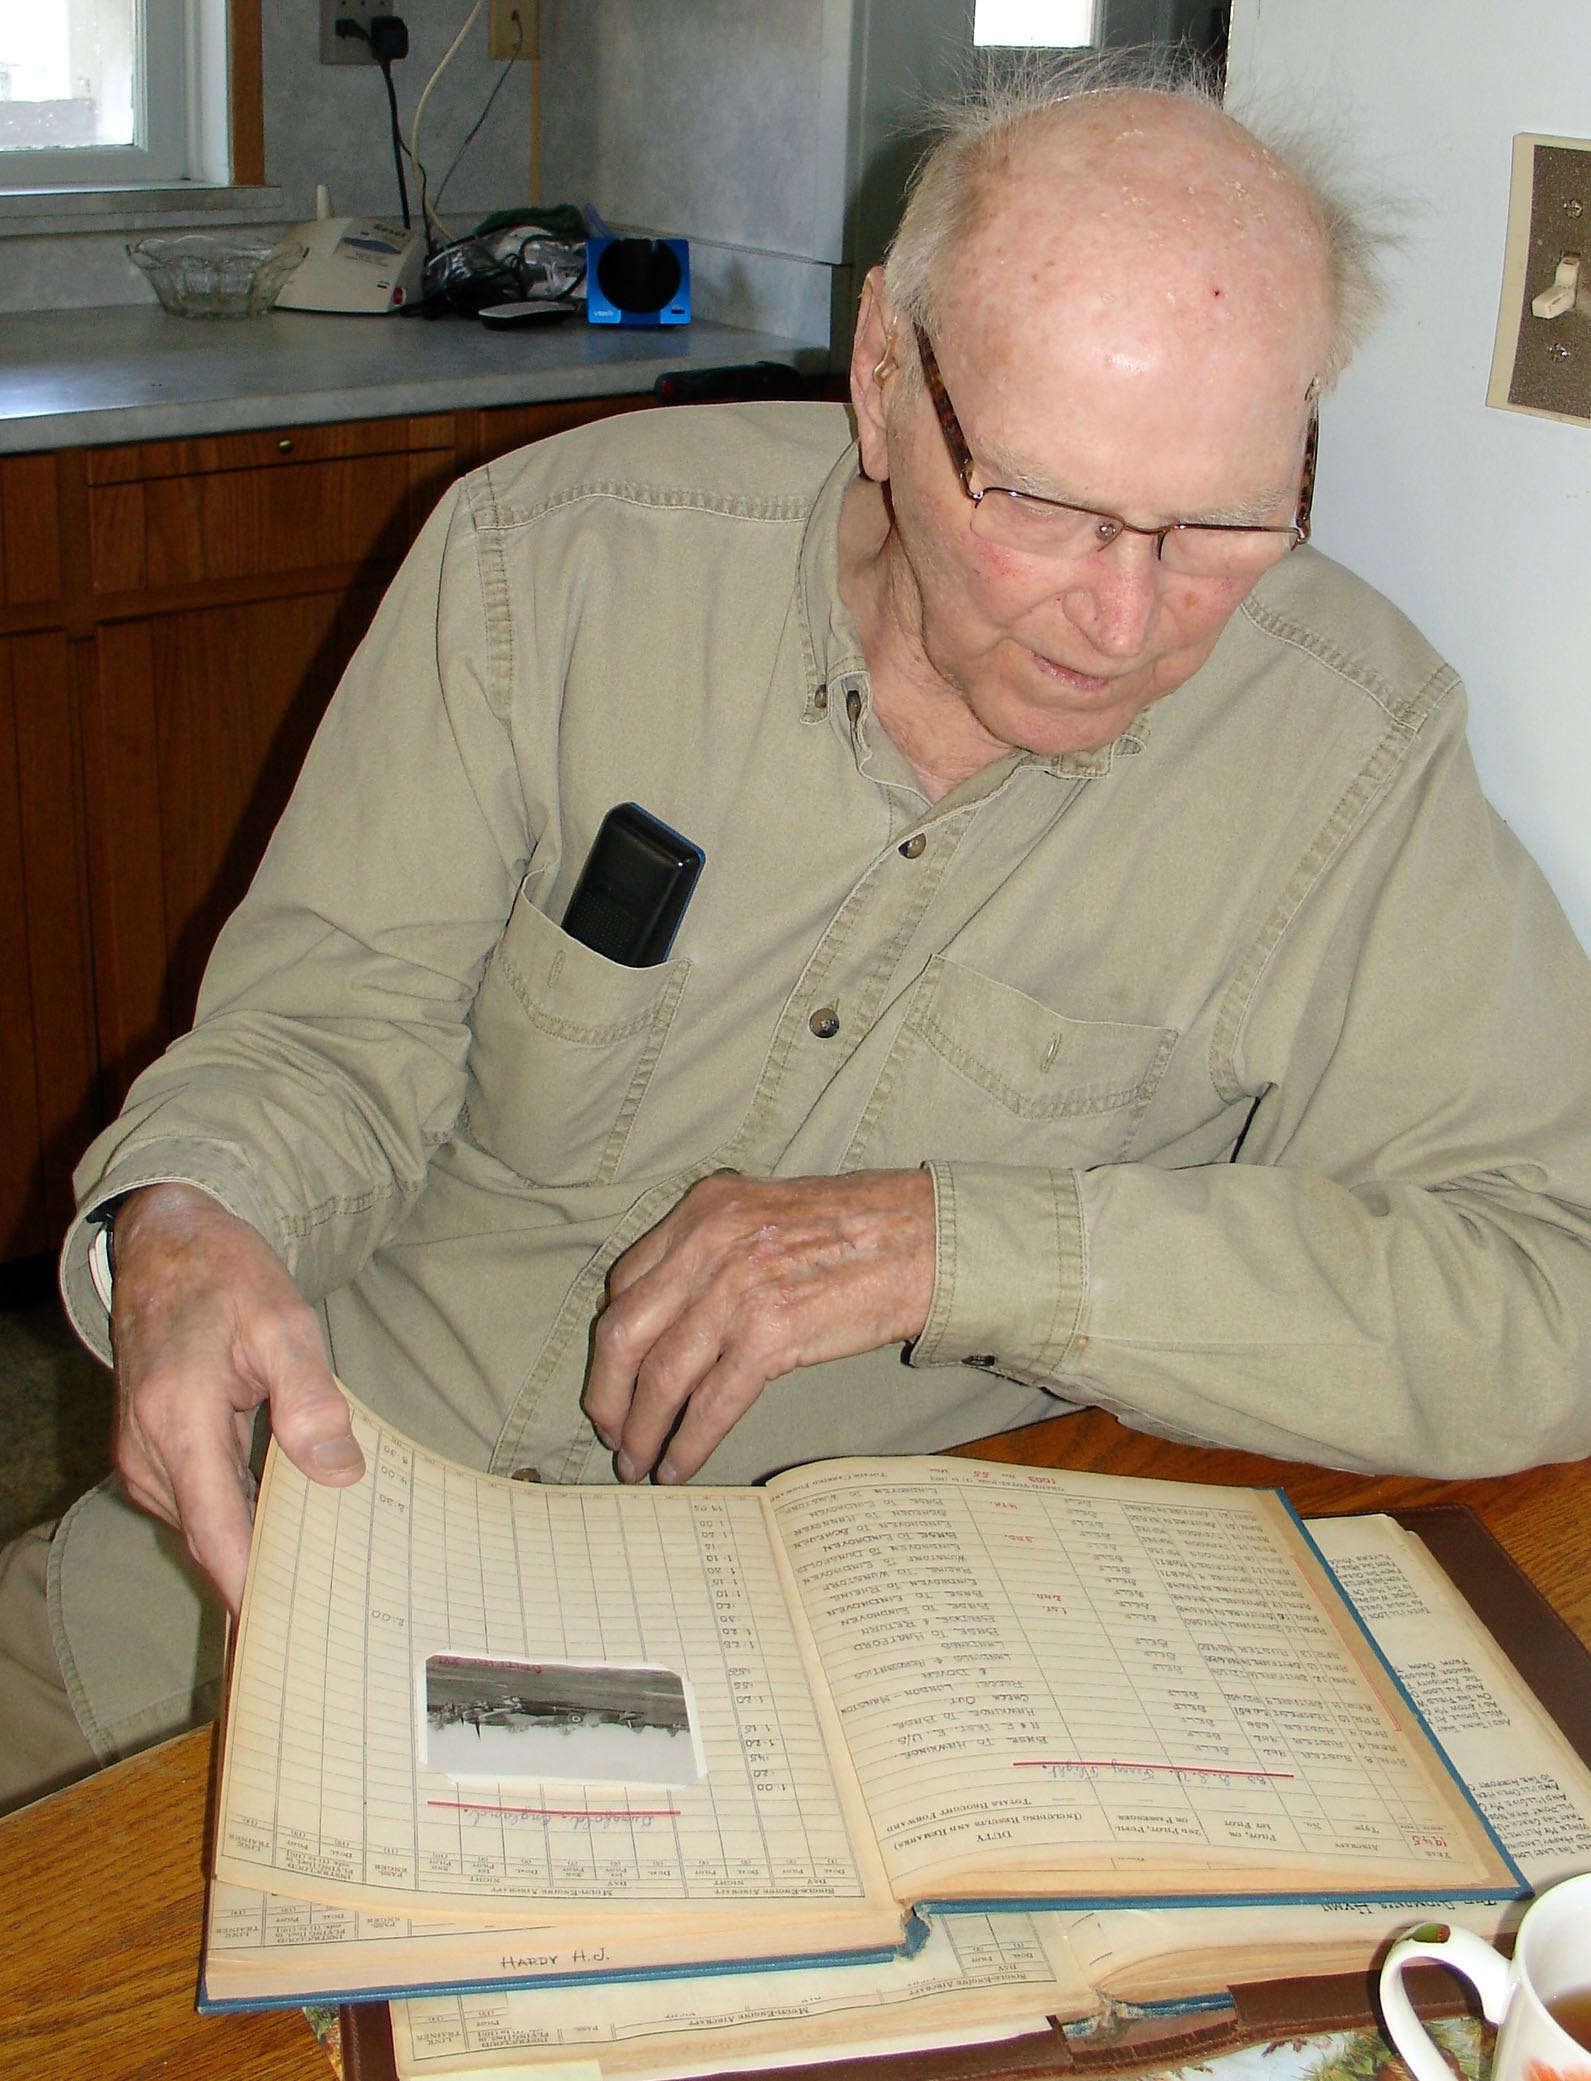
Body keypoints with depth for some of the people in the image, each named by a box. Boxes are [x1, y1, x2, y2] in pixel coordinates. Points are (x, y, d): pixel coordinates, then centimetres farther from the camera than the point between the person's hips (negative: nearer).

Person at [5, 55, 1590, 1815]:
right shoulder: (556, 556, -9)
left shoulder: (1351, 746, -12)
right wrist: (188, 1220, -25)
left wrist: (957, 1243, -22)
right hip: (364, 1495, 0)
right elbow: (342, 1007, -1)